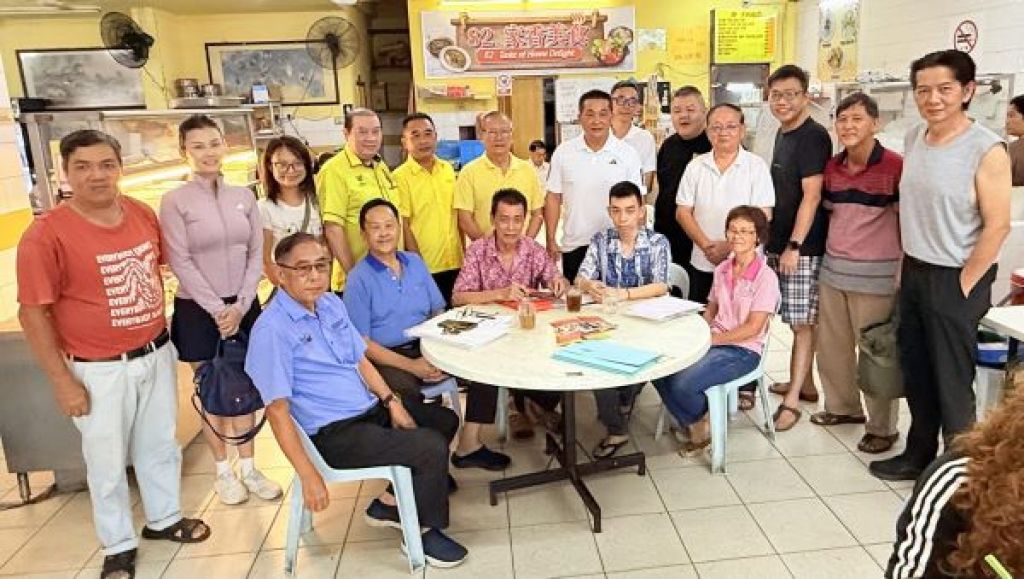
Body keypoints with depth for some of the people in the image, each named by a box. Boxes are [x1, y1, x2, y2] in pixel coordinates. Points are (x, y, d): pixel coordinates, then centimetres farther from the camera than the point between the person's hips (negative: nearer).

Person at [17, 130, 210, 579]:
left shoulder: (143, 214, -2)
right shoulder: (46, 233, -17)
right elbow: (33, 313, -14)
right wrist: (63, 382, -12)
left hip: (157, 354, 5)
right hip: (101, 370, -5)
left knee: (160, 444, 21)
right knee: (107, 462, 12)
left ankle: (164, 518, 43)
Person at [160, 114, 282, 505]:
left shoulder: (243, 197, 3)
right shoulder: (175, 201, -7)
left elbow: (256, 255, 2)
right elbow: (180, 262, -11)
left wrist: (239, 305, -8)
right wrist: (217, 309, -15)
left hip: (243, 305, 3)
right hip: (198, 309, -3)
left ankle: (249, 468, 23)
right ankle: (223, 472, 22)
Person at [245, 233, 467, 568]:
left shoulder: (332, 304, 6)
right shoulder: (271, 330, -19)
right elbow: (277, 410, -20)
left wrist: (392, 401, -1)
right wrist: (309, 477, -22)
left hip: (372, 408, 9)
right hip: (335, 433, -9)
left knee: (445, 421, 13)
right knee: (432, 448, -18)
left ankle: (390, 503, 22)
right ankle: (424, 530, 8)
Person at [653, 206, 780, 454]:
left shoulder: (766, 277, -10)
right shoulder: (722, 269, 10)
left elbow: (753, 327, -14)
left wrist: (712, 338, -17)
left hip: (743, 350, -6)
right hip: (715, 341, 6)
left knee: (682, 383, -27)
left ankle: (704, 424, 7)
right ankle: (693, 427, 3)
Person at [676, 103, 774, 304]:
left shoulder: (757, 166, -1)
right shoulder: (695, 167, 7)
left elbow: (763, 216, -7)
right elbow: (683, 212, 4)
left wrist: (730, 246, -16)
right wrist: (706, 245, -9)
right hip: (703, 265, 3)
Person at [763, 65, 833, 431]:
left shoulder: (813, 137, -12)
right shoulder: (783, 134, 14)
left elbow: (811, 196, -18)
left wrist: (794, 246, -20)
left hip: (802, 246, -8)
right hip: (778, 242, 8)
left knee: (802, 322, -2)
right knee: (797, 319, 16)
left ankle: (792, 401, 2)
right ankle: (804, 383, 28)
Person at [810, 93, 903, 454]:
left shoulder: (895, 166, -12)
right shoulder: (832, 167, 5)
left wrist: (904, 271, -9)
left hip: (876, 275, -6)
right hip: (832, 269, 6)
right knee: (831, 345, 16)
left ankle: (882, 427, 19)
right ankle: (843, 406, 36)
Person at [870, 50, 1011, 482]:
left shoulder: (986, 149, -15)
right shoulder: (914, 139, 5)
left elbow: (997, 226, -15)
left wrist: (963, 285, -13)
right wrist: (905, 265, 10)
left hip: (955, 279, -6)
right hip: (913, 273, 7)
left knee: (952, 381, 4)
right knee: (916, 373, 17)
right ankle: (918, 454, 34)